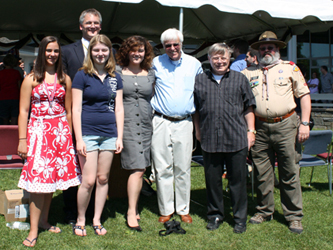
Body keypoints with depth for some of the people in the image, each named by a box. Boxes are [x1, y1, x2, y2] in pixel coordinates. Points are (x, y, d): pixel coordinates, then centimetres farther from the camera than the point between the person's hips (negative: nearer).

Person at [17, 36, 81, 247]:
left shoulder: (65, 79, 10)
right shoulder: (31, 79, 1)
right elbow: (24, 111, -2)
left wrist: (69, 135, 9)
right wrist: (22, 140, -7)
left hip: (60, 132, 3)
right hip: (38, 131, -3)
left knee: (53, 176, 8)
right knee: (38, 177, -6)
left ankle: (44, 220, 23)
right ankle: (34, 230, 2)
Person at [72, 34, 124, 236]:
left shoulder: (115, 78, 9)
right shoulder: (82, 76, -1)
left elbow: (119, 108, 10)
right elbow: (76, 109, -4)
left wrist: (120, 137, 4)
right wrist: (79, 139, -10)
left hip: (109, 134, 4)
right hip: (88, 133, -4)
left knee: (103, 179, 9)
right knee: (89, 180, -5)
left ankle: (97, 220, 22)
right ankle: (80, 220, 15)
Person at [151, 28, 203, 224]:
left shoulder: (194, 64, 8)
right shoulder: (156, 63, 3)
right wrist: (150, 107, 5)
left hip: (184, 123, 1)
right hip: (161, 121, -1)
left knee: (183, 169, 5)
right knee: (163, 168, 2)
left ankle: (184, 209, 17)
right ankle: (166, 210, 13)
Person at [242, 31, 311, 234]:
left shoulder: (290, 68, 6)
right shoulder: (249, 72, 11)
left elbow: (304, 95, 6)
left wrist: (305, 123, -2)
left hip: (285, 125, -2)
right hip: (261, 127, 3)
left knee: (289, 173, 1)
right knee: (262, 173, 9)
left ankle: (294, 216, 11)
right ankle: (264, 211, 24)